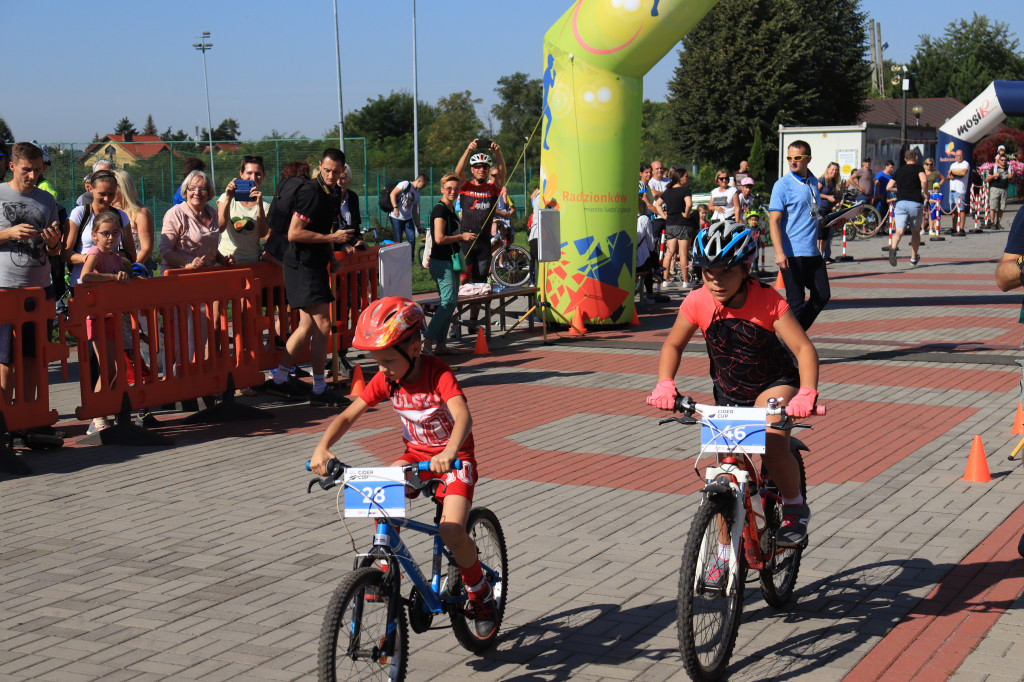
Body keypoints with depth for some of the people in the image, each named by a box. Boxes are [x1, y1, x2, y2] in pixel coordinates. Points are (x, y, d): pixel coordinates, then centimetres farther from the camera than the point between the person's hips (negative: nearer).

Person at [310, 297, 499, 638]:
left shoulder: (438, 374, -24)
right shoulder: (385, 379, -8)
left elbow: (463, 415, -39)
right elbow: (348, 416, -9)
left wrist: (449, 452, -58)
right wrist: (322, 447, -27)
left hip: (454, 458, -5)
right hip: (416, 455, 5)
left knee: (452, 533, -24)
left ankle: (480, 594, 3)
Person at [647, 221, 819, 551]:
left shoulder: (768, 301, -24)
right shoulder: (697, 303, -16)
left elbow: (804, 348, -28)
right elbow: (673, 345, -1)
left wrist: (806, 394, -44)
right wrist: (665, 384, -20)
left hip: (773, 385, -3)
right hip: (728, 393, 4)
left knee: (773, 448, -29)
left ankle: (794, 506, 0)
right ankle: (726, 549, 23)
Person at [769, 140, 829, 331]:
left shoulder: (813, 182, 12)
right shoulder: (782, 185, -8)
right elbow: (773, 221, -14)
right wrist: (779, 253, -23)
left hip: (812, 251, 7)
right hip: (791, 253, -7)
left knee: (823, 295, 7)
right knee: (795, 301, -3)